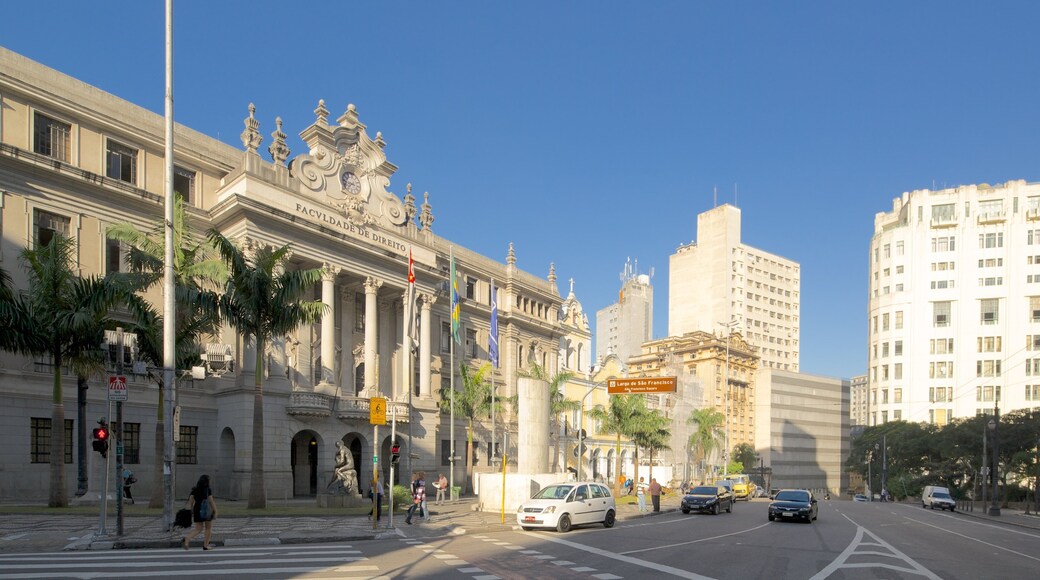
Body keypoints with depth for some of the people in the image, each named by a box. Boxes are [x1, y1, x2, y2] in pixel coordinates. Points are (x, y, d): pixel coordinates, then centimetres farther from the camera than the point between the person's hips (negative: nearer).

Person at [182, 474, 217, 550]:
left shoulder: (194, 490, 4)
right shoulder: (208, 490, -9)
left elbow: (190, 501, 2)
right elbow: (211, 501, -13)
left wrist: (191, 512, 9)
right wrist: (215, 512, -7)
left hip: (197, 511, 4)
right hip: (207, 511, -4)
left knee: (198, 529, 9)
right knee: (208, 528, 14)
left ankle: (186, 539, -15)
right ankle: (206, 545, 13)